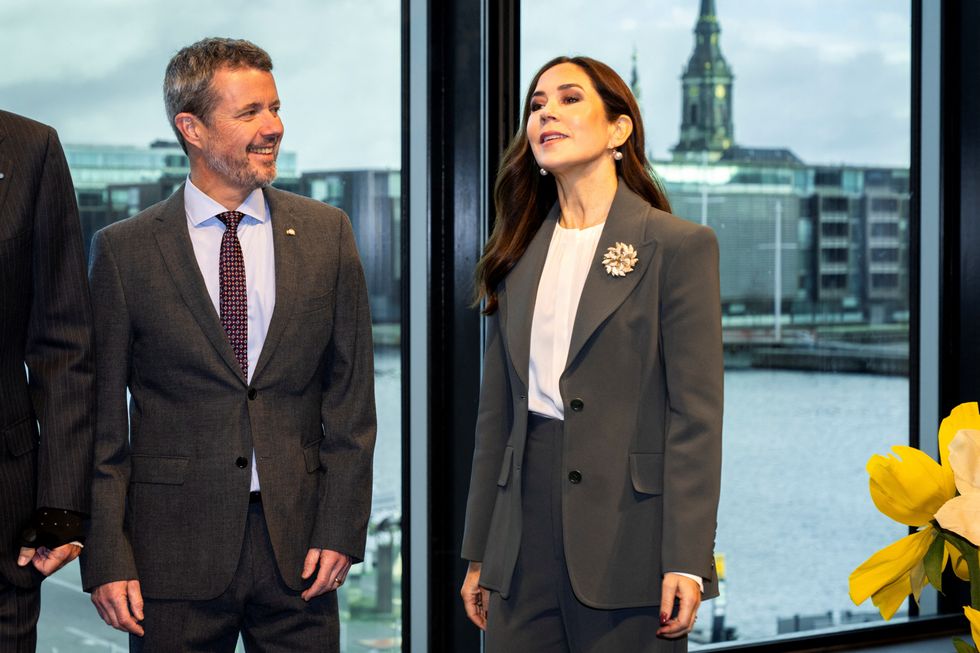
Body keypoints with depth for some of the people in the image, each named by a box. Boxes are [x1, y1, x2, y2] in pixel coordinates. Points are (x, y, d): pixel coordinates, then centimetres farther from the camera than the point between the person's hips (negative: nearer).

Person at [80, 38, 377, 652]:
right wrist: (106, 561, -6)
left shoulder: (327, 233, 6)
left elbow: (352, 394, 6)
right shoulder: (124, 250, 0)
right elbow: (102, 422, 0)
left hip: (298, 541, 2)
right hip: (175, 550, -1)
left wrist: (340, 530, -2)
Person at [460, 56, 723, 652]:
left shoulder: (680, 246, -3)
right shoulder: (520, 257, 13)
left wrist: (687, 562, -14)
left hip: (625, 540, -4)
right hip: (526, 538, 5)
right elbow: (497, 411, 14)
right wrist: (479, 554, 12)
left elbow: (696, 413, -8)